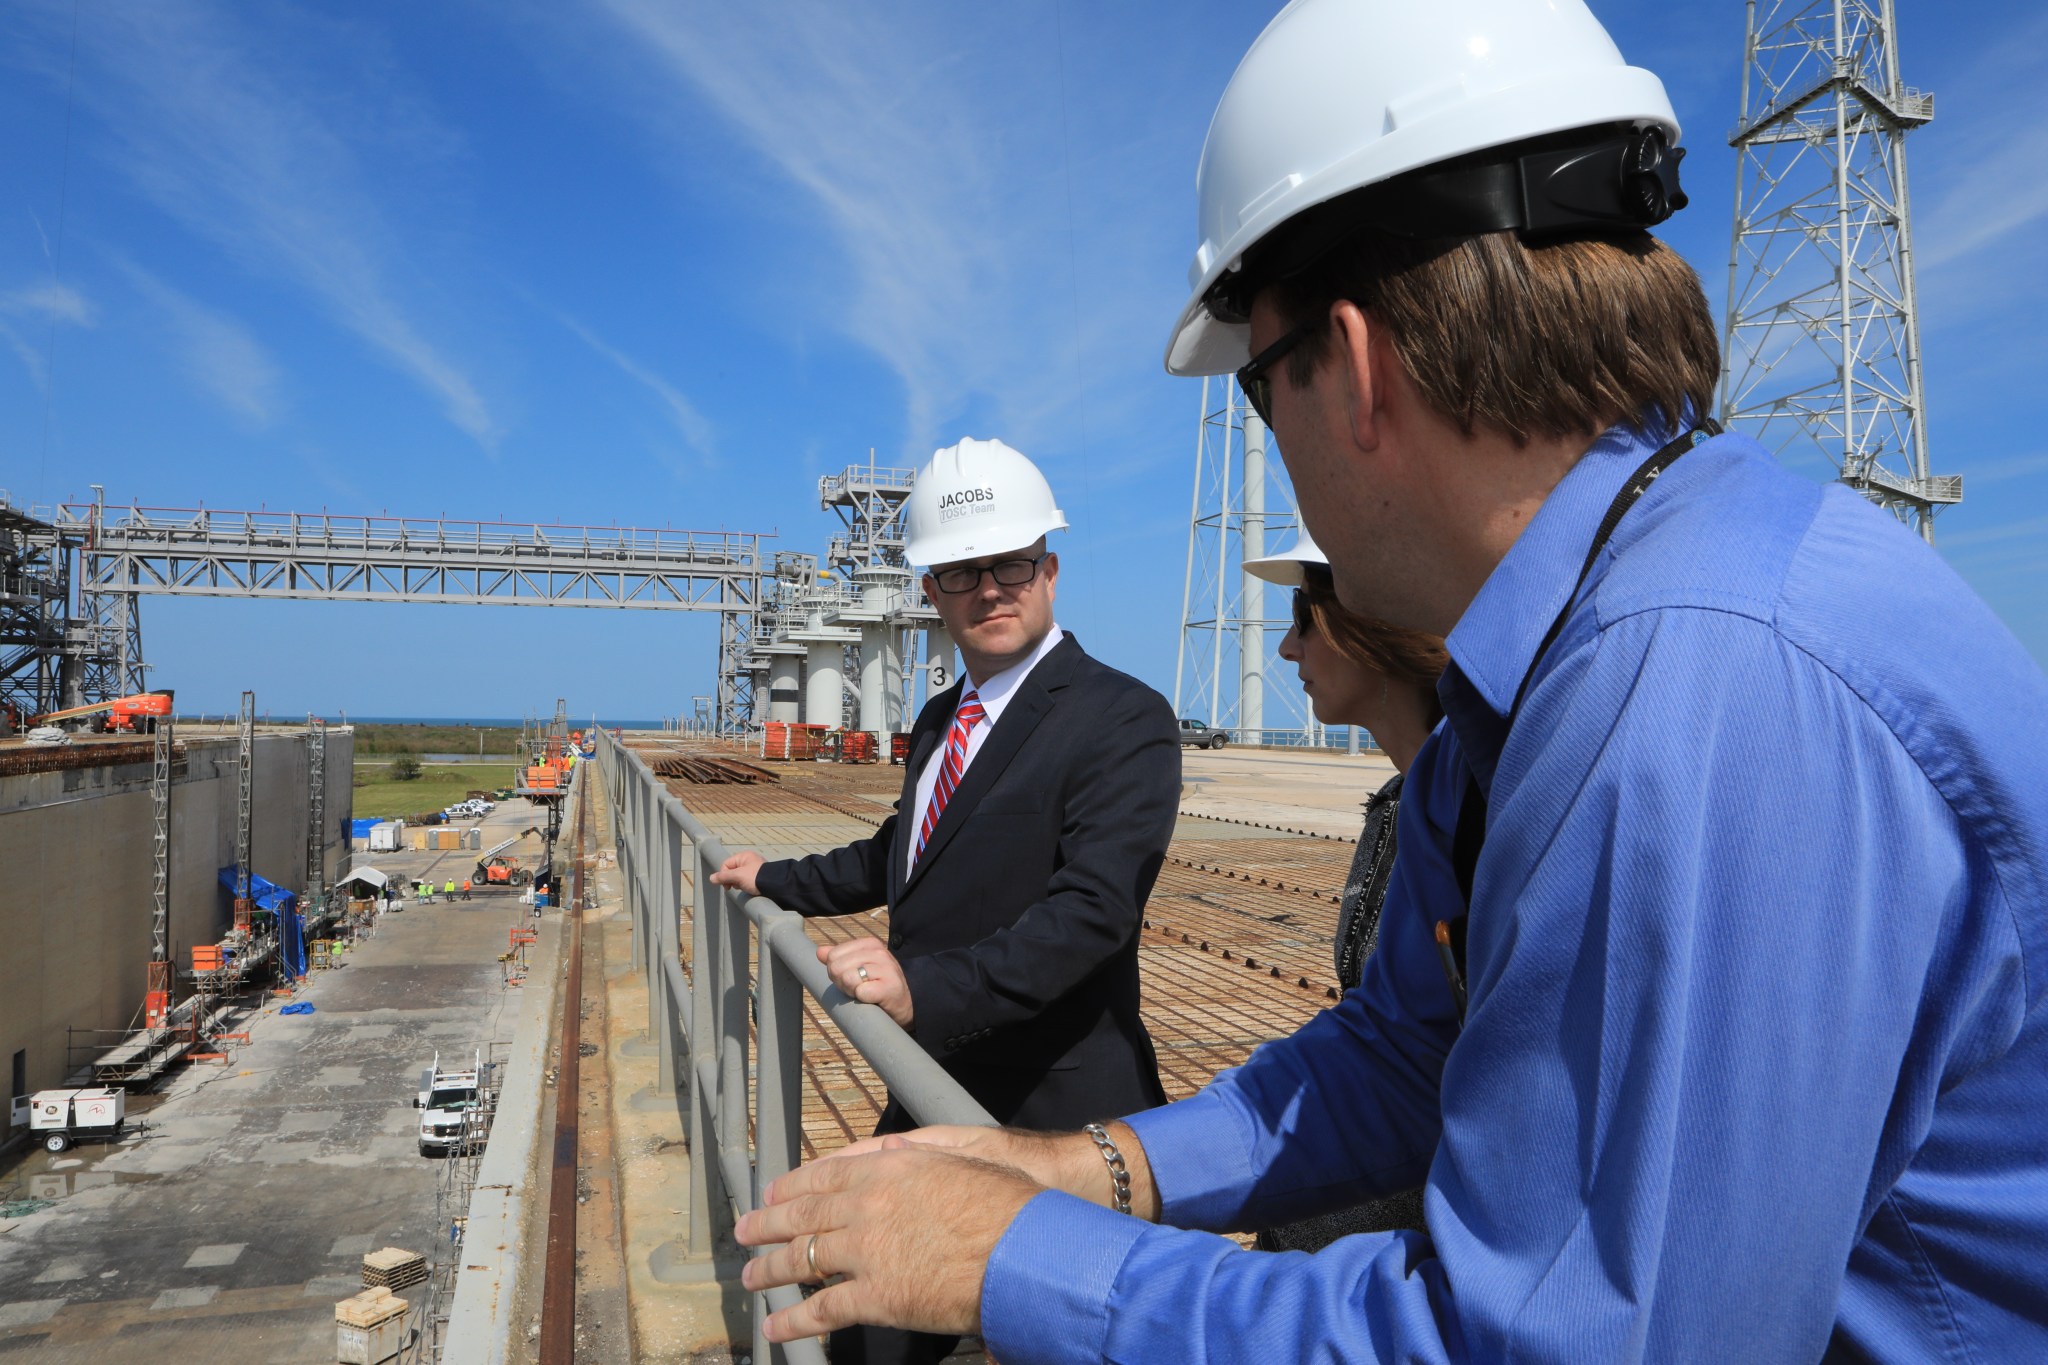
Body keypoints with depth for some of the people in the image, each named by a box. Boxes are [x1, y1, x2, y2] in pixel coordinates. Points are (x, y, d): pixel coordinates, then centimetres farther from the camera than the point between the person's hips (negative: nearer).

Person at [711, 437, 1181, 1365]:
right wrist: (778, 880, 28)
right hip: (931, 1096, 8)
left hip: (1051, 1113, -8)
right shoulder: (939, 719, 10)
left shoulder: (1124, 720, -17)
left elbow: (1093, 906, -27)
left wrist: (926, 987, -36)